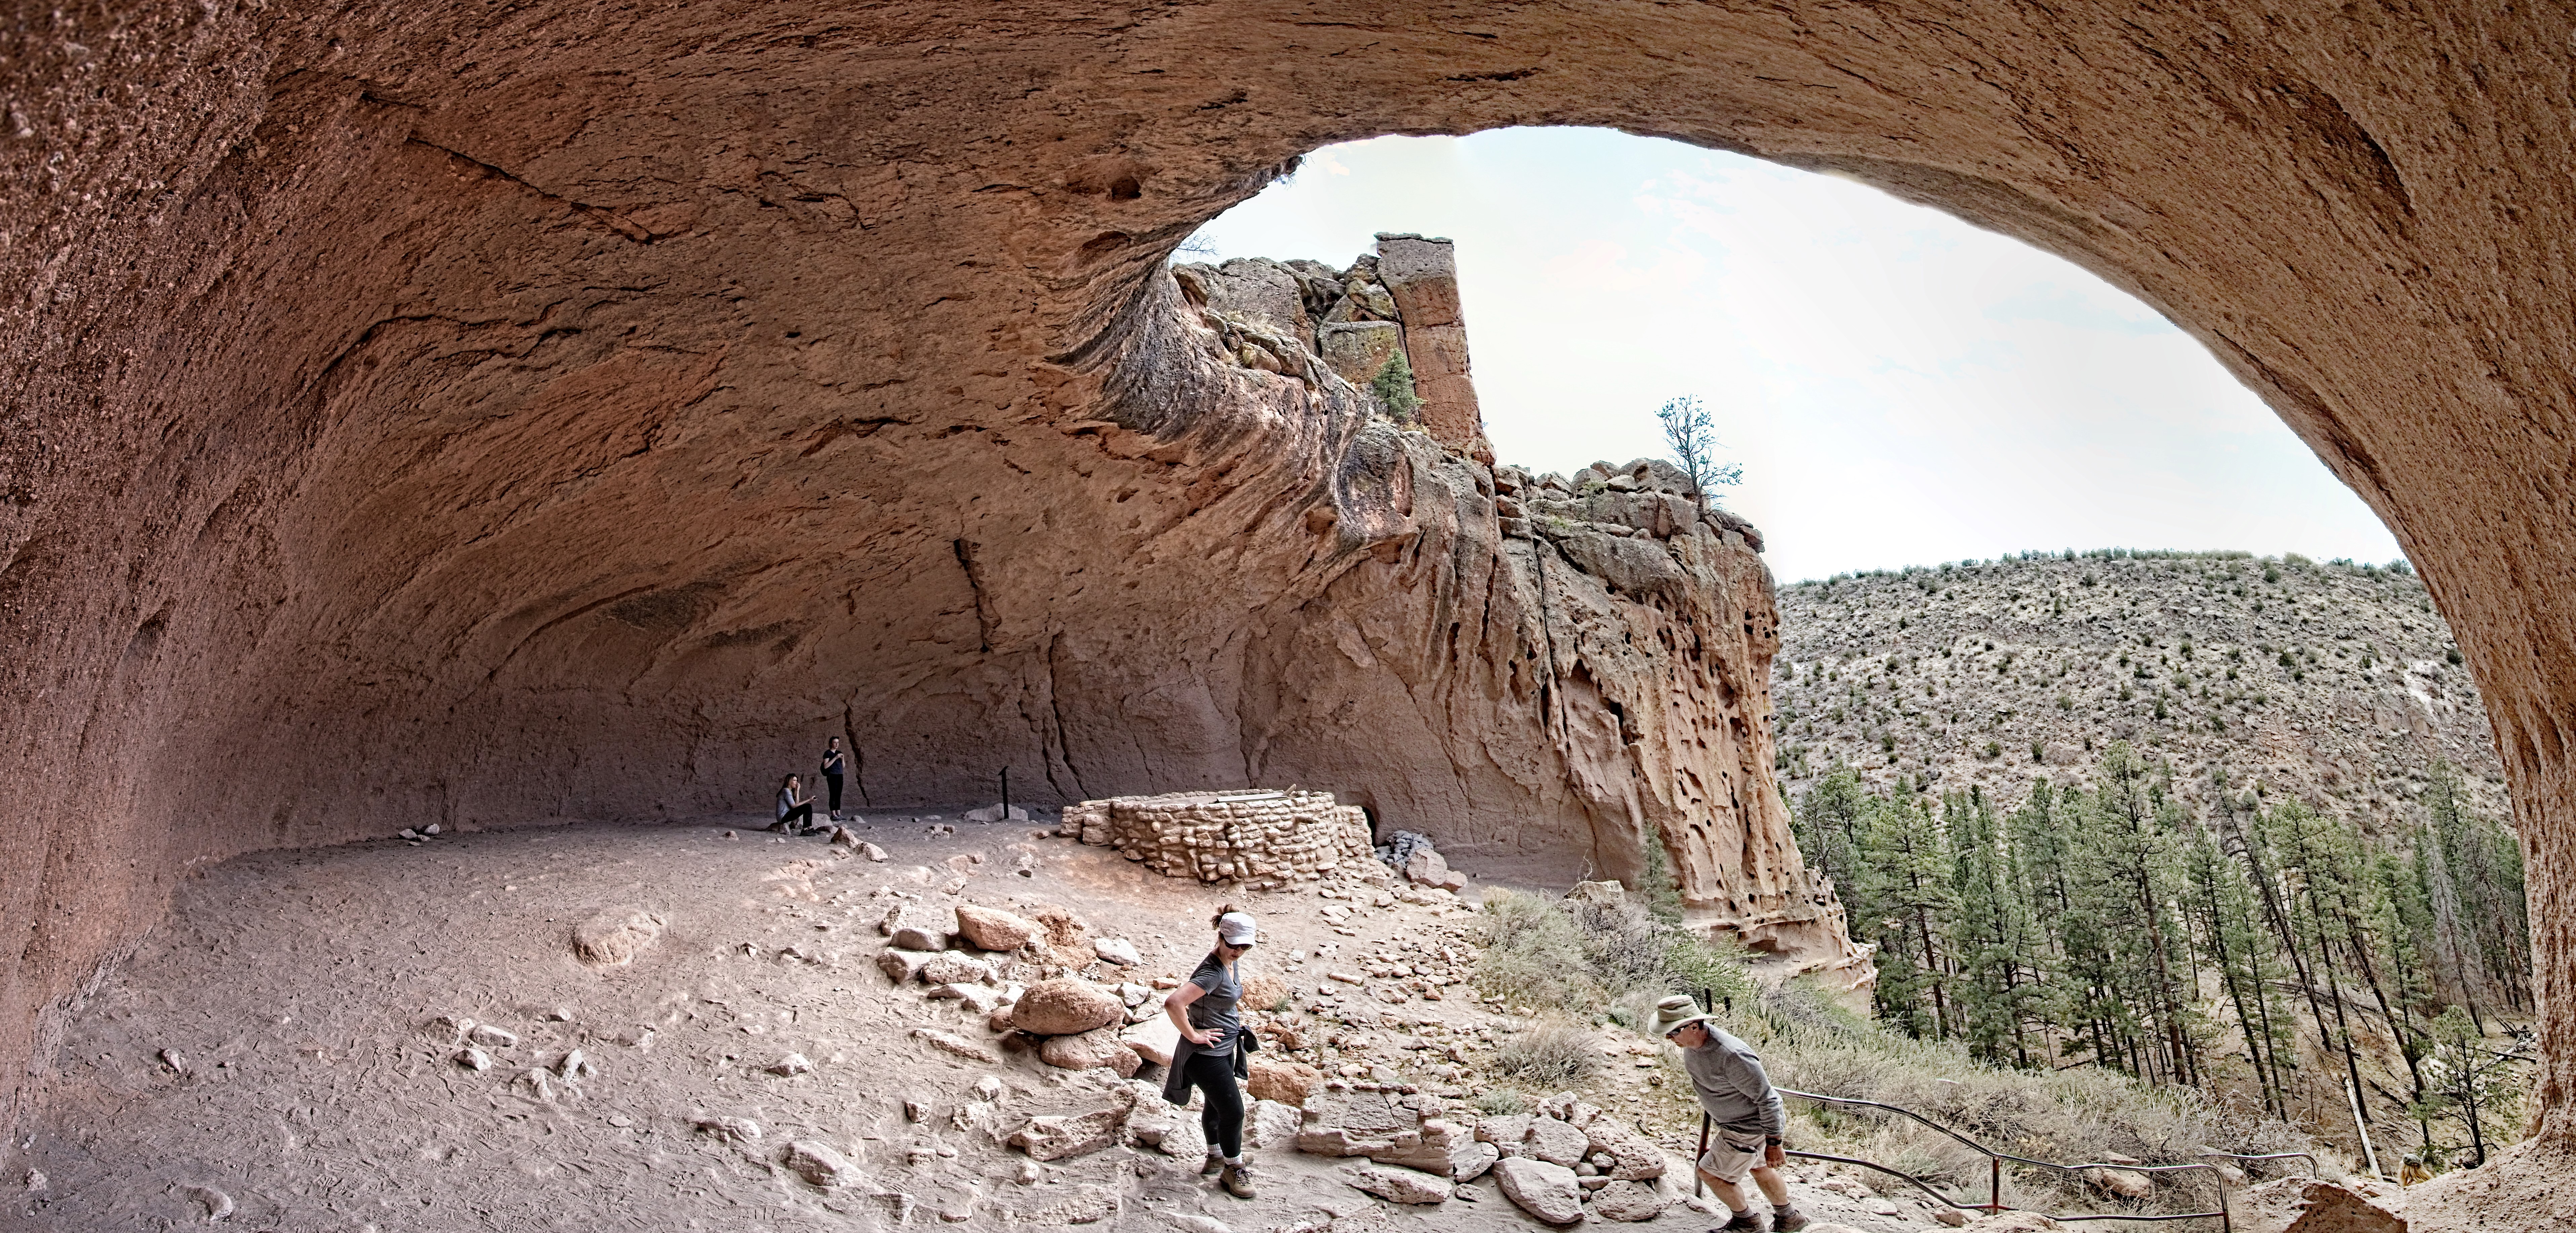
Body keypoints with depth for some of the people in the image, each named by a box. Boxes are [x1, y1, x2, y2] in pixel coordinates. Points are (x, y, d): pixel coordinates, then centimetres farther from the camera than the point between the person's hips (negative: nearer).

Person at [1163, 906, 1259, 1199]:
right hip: (1205, 1053, -9)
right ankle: (1234, 1169, 17)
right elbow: (1173, 1004, -39)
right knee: (1233, 1111, -2)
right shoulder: (1212, 972, -27)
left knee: (1216, 1106, 23)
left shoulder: (1231, 964, 3)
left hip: (1226, 1049, 9)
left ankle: (1216, 1157, 42)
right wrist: (1193, 1035, -26)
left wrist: (1242, 1050, 21)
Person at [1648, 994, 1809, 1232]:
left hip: (1750, 1127, -9)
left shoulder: (1732, 1056, -39)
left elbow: (1768, 1099, -29)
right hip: (1734, 1121, 9)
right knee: (1759, 1168, 26)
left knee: (1710, 1172, 4)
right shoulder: (1690, 1043, -11)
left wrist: (1774, 1144, -21)